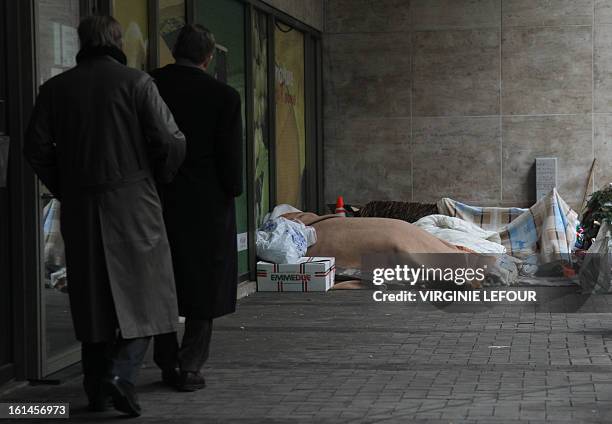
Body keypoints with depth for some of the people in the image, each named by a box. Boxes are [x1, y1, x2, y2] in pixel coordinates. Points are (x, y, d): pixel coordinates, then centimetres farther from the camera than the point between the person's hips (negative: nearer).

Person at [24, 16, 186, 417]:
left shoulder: (56, 88, 5)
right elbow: (171, 141, -9)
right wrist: (157, 177, 9)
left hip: (79, 208, 4)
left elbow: (36, 147, 1)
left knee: (92, 297, 12)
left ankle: (96, 387, 17)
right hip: (133, 202, -4)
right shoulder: (136, 82, -4)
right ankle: (122, 374, -14)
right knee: (143, 294, 3)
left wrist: (64, 188, 12)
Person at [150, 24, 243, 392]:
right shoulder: (223, 96, -10)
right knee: (204, 288, 8)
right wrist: (232, 190, 7)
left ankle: (167, 364, 20)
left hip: (156, 201, 3)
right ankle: (190, 368, 6)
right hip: (206, 205, -3)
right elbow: (231, 156, -9)